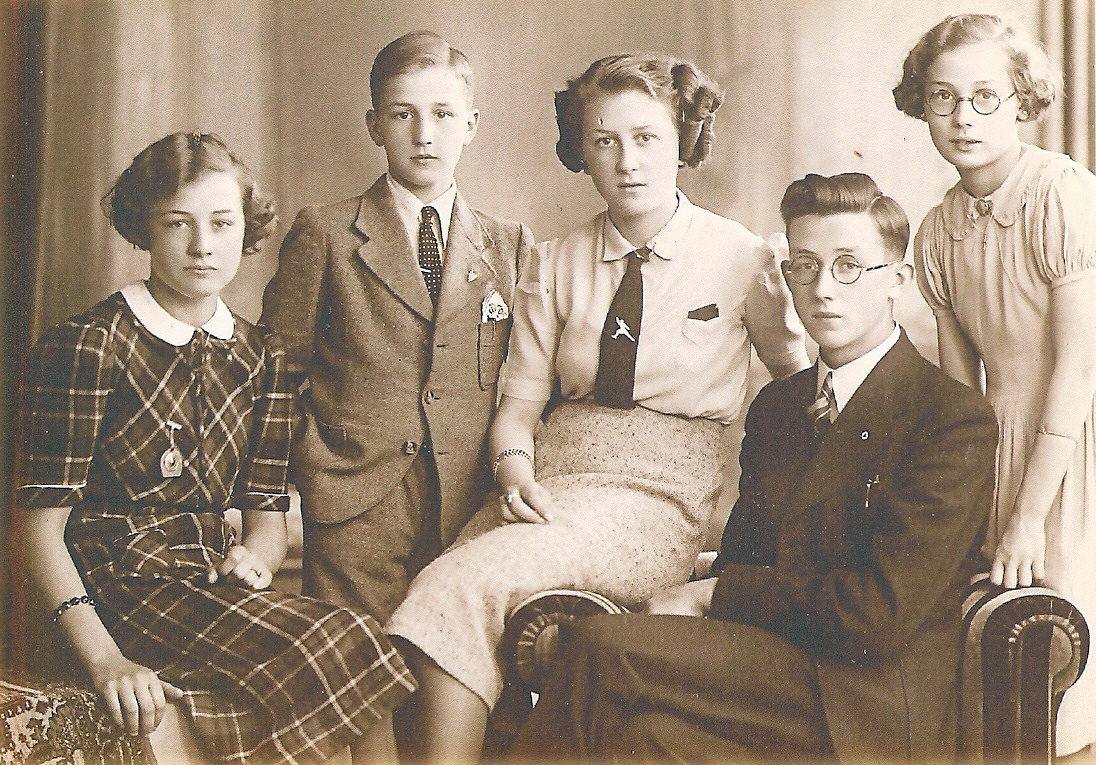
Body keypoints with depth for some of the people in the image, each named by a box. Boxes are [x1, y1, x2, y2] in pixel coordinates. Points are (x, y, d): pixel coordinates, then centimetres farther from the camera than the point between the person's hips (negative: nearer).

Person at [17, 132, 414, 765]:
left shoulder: (261, 356, 12)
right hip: (120, 589, -5)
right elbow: (44, 524, -8)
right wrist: (105, 660, -20)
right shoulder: (87, 346, -5)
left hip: (213, 587, 5)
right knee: (335, 650, -28)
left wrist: (253, 557, -12)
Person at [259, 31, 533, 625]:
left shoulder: (511, 245, 12)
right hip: (354, 513, -2)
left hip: (473, 511, 2)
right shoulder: (324, 235, 5)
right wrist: (315, 465, -3)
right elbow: (276, 372, 6)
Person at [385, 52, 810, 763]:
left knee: (468, 582, -27)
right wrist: (515, 469, -10)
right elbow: (520, 399, 9)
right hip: (554, 474, 4)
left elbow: (807, 380, 12)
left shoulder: (742, 259, 3)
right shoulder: (554, 265, 12)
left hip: (661, 494, -4)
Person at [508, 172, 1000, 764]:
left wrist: (713, 594, -8)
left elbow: (880, 614, -14)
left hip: (866, 708, -5)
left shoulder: (956, 420, -6)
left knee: (598, 648, -23)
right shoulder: (774, 406, 19)